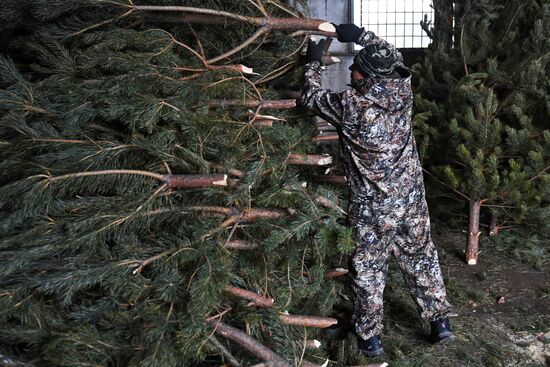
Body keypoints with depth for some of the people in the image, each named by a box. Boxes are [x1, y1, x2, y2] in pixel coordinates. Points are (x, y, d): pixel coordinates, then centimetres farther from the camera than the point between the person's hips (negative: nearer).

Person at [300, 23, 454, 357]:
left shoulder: (350, 105, -19)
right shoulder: (403, 91, -6)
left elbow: (312, 98, -3)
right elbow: (394, 55, 14)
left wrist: (314, 62, 11)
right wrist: (361, 34, 12)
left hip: (372, 207, -4)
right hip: (412, 198, 5)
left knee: (369, 270, 10)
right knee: (422, 258, 19)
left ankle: (370, 338, 22)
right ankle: (441, 321, 30)